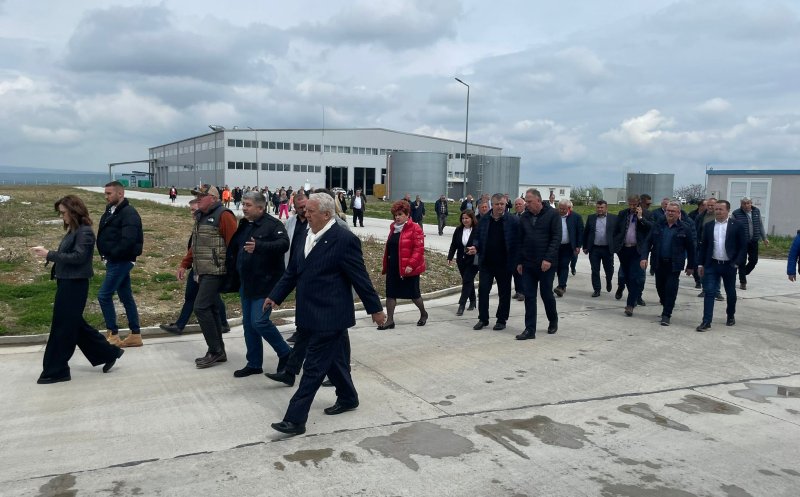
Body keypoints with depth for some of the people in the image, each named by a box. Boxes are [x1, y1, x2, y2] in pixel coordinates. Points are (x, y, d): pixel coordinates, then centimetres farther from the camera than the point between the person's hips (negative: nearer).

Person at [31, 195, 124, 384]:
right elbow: (66, 255, 14)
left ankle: (55, 371, 10)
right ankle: (108, 353, 23)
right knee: (75, 325, 15)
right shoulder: (73, 230, 14)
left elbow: (78, 257, -23)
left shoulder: (85, 232, -15)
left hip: (74, 285, -10)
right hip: (67, 283, 10)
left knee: (62, 327, -1)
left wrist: (50, 255, -22)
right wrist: (48, 253, 2)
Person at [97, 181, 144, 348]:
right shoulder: (111, 211, 13)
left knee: (104, 295, -7)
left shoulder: (129, 213, -17)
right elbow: (104, 235, 17)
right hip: (115, 261, 9)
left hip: (120, 262, -9)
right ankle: (135, 335, 18)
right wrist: (105, 255, 4)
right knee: (126, 297, 11)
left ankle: (113, 335, 3)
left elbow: (128, 240, -27)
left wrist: (112, 254, -19)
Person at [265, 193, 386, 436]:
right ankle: (348, 398, 40)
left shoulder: (344, 239, -17)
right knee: (333, 359, 21)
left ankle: (295, 420, 3)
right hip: (313, 314, 8)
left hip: (329, 316, -8)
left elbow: (360, 277, -12)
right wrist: (275, 296, 8)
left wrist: (375, 308, -6)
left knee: (313, 367, -3)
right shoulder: (307, 235, 7)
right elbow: (292, 271, 14)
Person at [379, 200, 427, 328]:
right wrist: (385, 266, 18)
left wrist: (411, 265, -25)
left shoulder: (415, 229, -12)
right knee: (390, 293, 4)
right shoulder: (393, 228, 11)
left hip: (408, 269, -7)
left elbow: (419, 249, -17)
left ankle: (423, 314, 33)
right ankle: (390, 321, 11)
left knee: (413, 293, 8)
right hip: (393, 268, 7)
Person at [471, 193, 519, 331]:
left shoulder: (512, 220, -5)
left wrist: (516, 261, -15)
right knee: (483, 290, 2)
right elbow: (478, 238, 12)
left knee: (504, 292, 8)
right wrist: (475, 247, -8)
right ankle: (483, 319, 13)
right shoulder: (484, 220, 5)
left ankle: (501, 320, 20)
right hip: (486, 262, 3)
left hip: (504, 263, -2)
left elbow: (518, 241, -7)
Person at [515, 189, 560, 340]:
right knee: (529, 296, 2)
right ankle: (530, 330, 6)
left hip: (546, 264, -4)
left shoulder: (552, 214, -6)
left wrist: (548, 259, -19)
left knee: (546, 293, 5)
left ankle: (553, 321, 31)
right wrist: (519, 261, 7)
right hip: (528, 264, 4)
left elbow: (556, 238, -11)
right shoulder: (524, 217, 8)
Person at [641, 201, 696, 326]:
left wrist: (690, 266, 3)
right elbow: (648, 242, 4)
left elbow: (690, 248, 1)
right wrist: (644, 257, -9)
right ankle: (667, 307, 35)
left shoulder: (685, 228, -3)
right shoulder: (658, 225, 4)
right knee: (660, 287, 12)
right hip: (659, 263, 3)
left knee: (671, 289, -4)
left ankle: (666, 315, 4)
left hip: (674, 264, -3)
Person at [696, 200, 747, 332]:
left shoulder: (738, 226, -4)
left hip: (729, 265, -1)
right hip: (711, 265, 1)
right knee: (709, 292, -5)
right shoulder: (708, 226, 5)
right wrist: (701, 264, 5)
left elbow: (743, 246, -4)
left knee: (730, 293, 14)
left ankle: (731, 316, 35)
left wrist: (737, 263, -12)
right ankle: (706, 322, -6)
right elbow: (703, 246, 9)